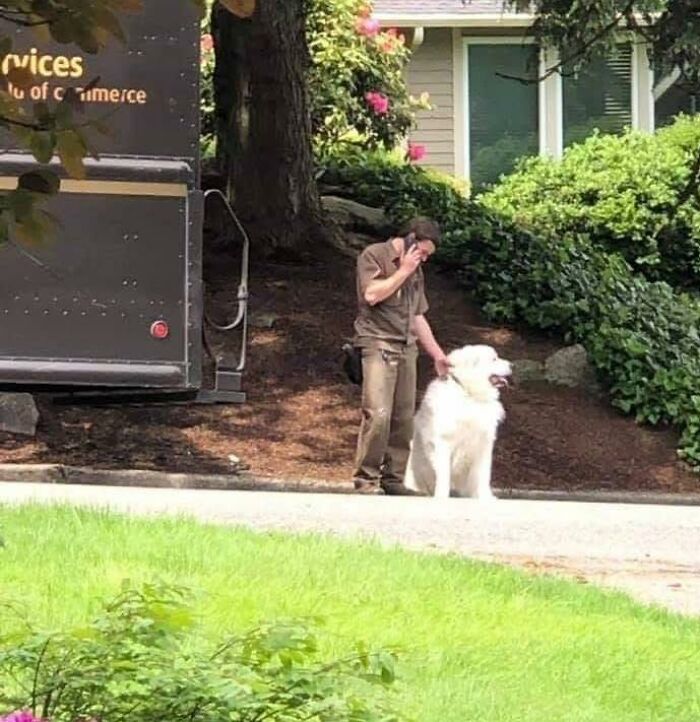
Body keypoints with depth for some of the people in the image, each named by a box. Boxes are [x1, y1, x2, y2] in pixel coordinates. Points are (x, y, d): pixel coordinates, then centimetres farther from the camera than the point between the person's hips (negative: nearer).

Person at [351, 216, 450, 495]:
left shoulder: (416, 271, 22)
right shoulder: (374, 256, 1)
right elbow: (372, 294, -14)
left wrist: (438, 355, 20)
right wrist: (403, 271, -8)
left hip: (406, 348, 7)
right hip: (378, 344, -7)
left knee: (404, 417, 0)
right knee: (378, 413, -17)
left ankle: (393, 478, 4)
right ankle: (366, 479, -13)